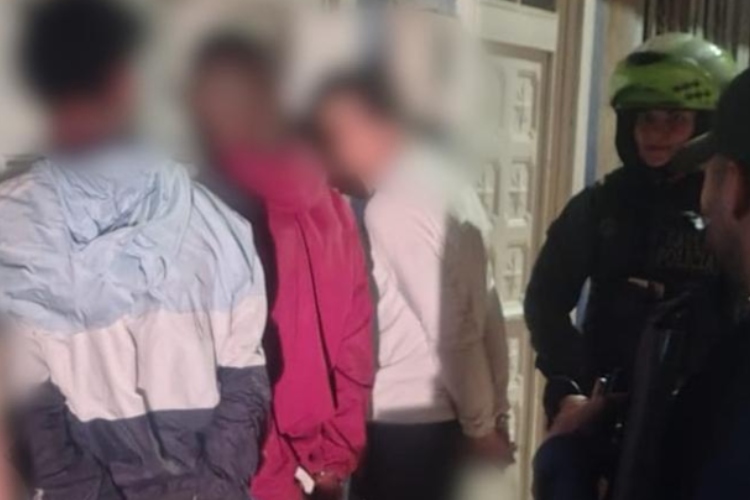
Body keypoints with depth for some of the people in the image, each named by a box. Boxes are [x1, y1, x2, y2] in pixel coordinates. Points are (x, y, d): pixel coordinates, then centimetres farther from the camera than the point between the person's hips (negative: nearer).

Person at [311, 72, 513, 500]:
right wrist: (494, 410, 10)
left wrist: (479, 424, -9)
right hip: (436, 412, 8)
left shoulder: (394, 207, -19)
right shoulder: (442, 181, 7)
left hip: (403, 419, -8)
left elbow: (452, 330, -20)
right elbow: (483, 309, 7)